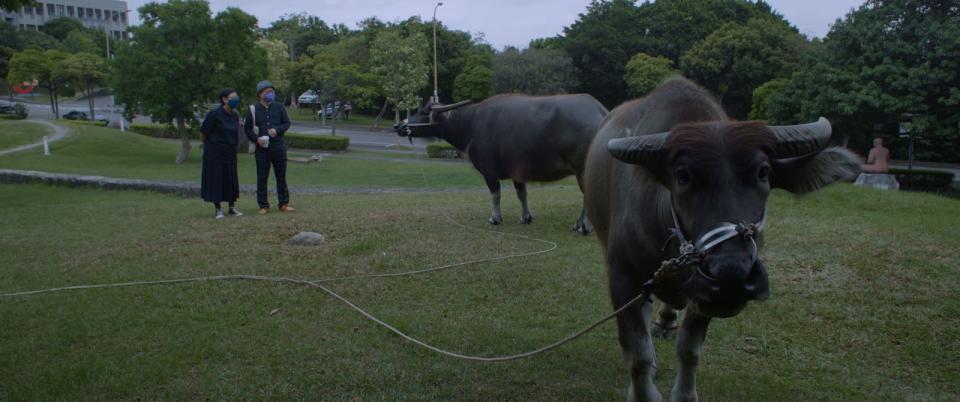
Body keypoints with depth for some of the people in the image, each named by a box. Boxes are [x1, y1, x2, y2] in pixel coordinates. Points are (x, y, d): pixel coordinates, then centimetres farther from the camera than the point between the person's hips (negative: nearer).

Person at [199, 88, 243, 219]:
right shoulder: (215, 114, -14)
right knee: (216, 178, 0)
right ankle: (218, 210, 7)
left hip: (230, 151, 6)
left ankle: (232, 207, 19)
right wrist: (210, 145, 3)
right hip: (215, 152, -6)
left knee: (232, 178, 9)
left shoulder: (235, 115, 5)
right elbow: (204, 131, -7)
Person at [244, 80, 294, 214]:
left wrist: (277, 130, -10)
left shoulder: (279, 107, 5)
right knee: (262, 178, 2)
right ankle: (263, 206, 11)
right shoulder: (253, 109, 1)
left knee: (281, 177, 7)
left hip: (279, 147, 1)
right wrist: (256, 139, -11)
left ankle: (284, 204, 15)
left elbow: (287, 123, 9)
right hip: (262, 148, -1)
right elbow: (247, 128, 5)